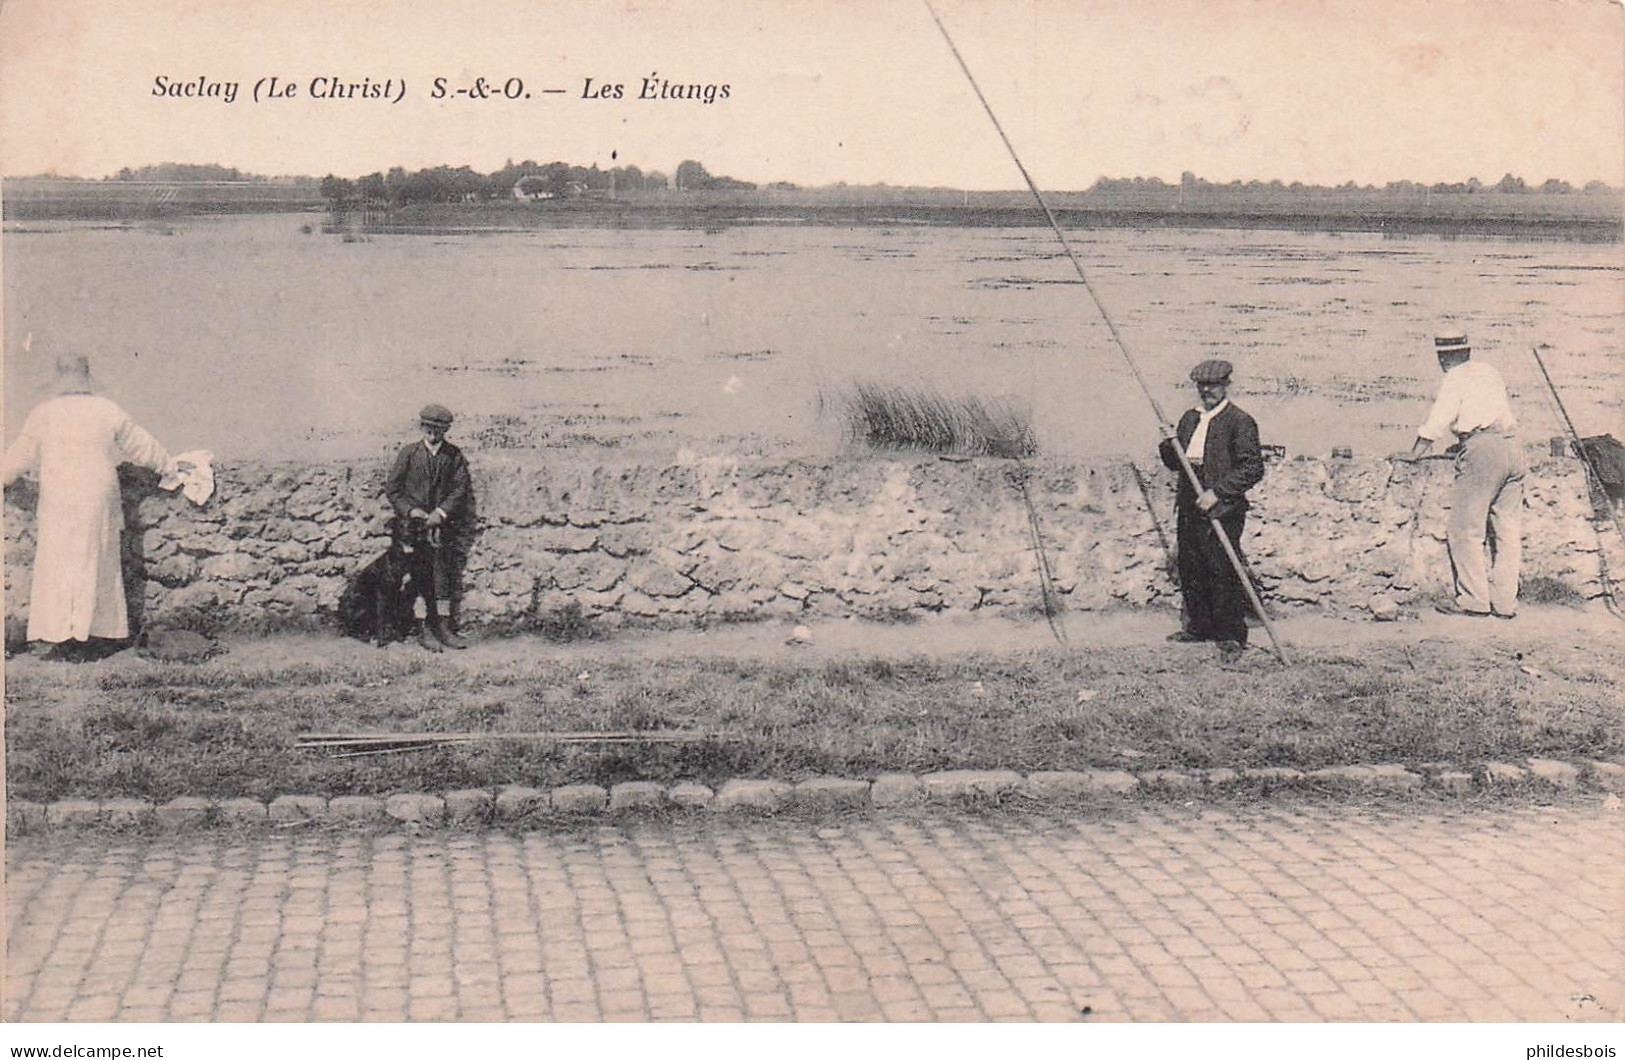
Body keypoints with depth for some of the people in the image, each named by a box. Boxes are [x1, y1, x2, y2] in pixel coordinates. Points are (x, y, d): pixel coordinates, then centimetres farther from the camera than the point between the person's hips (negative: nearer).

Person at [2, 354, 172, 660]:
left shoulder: (44, 413, -2)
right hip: (98, 502, 1)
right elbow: (142, 445, 12)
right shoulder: (108, 411, 1)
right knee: (94, 566, 8)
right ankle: (87, 638, 7)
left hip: (58, 503, -1)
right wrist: (169, 465, 28)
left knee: (58, 566, 5)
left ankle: (61, 639, 3)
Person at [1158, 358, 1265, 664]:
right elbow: (1175, 464, 22)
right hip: (1189, 507, 7)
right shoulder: (1189, 418, 17)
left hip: (1222, 511, -7)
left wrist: (1216, 493, -17)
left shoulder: (1240, 422, -5)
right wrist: (1170, 446, -1)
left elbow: (1253, 468, -11)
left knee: (1224, 574, -7)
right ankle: (1199, 627, 24)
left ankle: (1232, 637, 0)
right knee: (1190, 570, 11)